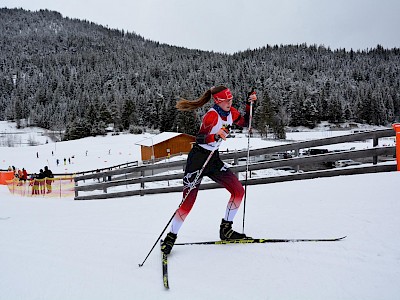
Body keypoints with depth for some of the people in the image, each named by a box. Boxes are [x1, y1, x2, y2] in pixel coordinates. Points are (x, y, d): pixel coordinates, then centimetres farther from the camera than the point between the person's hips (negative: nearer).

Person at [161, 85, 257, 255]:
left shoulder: (231, 112, 3)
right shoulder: (212, 115, -21)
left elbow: (245, 123, 18)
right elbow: (199, 138, -27)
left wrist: (249, 104, 6)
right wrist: (216, 136, -44)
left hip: (214, 160, 7)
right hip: (198, 159, -7)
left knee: (238, 191, -3)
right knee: (187, 203, -7)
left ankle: (225, 229, 12)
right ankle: (171, 238, 13)